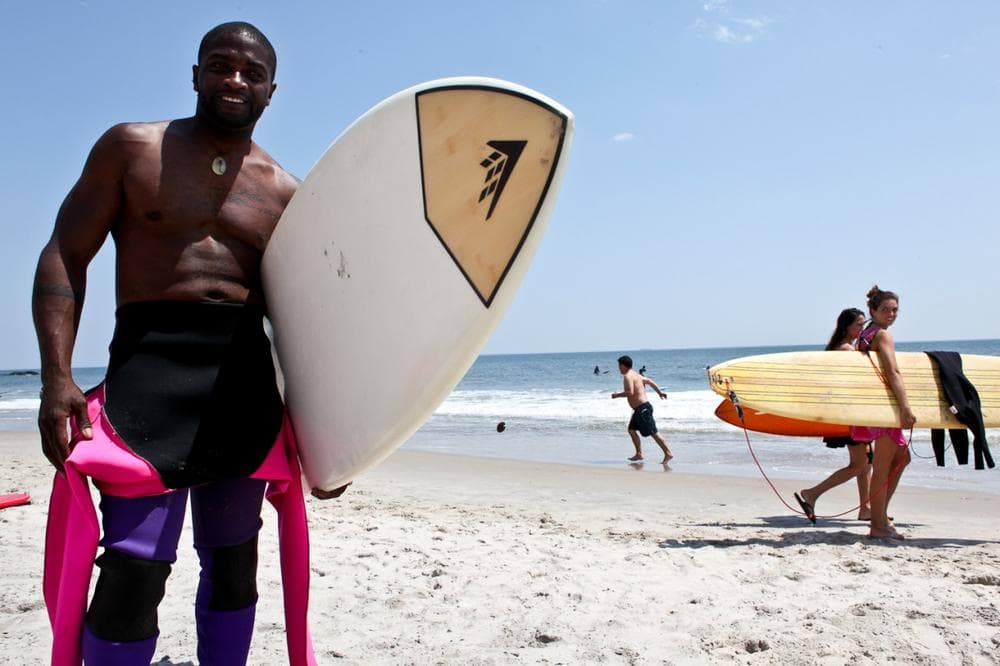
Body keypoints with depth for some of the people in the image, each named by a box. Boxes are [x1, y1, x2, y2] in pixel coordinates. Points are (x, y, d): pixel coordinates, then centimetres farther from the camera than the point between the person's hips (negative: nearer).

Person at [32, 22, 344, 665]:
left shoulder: (284, 193, 11)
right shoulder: (132, 147, 7)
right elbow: (65, 256, 2)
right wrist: (56, 377, -11)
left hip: (248, 380, 3)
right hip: (149, 362, -3)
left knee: (234, 559, 10)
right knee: (134, 567, -11)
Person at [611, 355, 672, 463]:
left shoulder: (628, 376, -13)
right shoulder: (635, 374, 18)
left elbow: (630, 392, -25)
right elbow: (649, 381, 27)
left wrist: (617, 395, -11)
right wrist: (659, 392, 36)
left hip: (642, 408, -10)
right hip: (640, 409, 10)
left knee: (653, 432, -8)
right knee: (632, 430, 13)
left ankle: (668, 453, -6)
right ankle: (639, 454, 13)